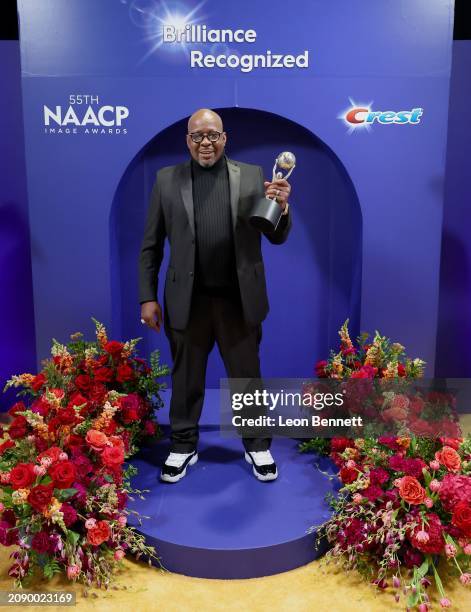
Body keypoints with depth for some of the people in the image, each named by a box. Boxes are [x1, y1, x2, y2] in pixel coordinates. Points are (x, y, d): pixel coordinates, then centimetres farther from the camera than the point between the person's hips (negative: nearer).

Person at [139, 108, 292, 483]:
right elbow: (151, 245, 4)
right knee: (186, 378, 14)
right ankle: (184, 445, 33)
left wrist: (281, 207, -17)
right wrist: (148, 296, 0)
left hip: (239, 298, 0)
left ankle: (257, 445, 32)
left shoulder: (252, 176, 2)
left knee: (247, 376, 13)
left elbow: (277, 237, 3)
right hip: (187, 299, 1)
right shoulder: (167, 179, 3)